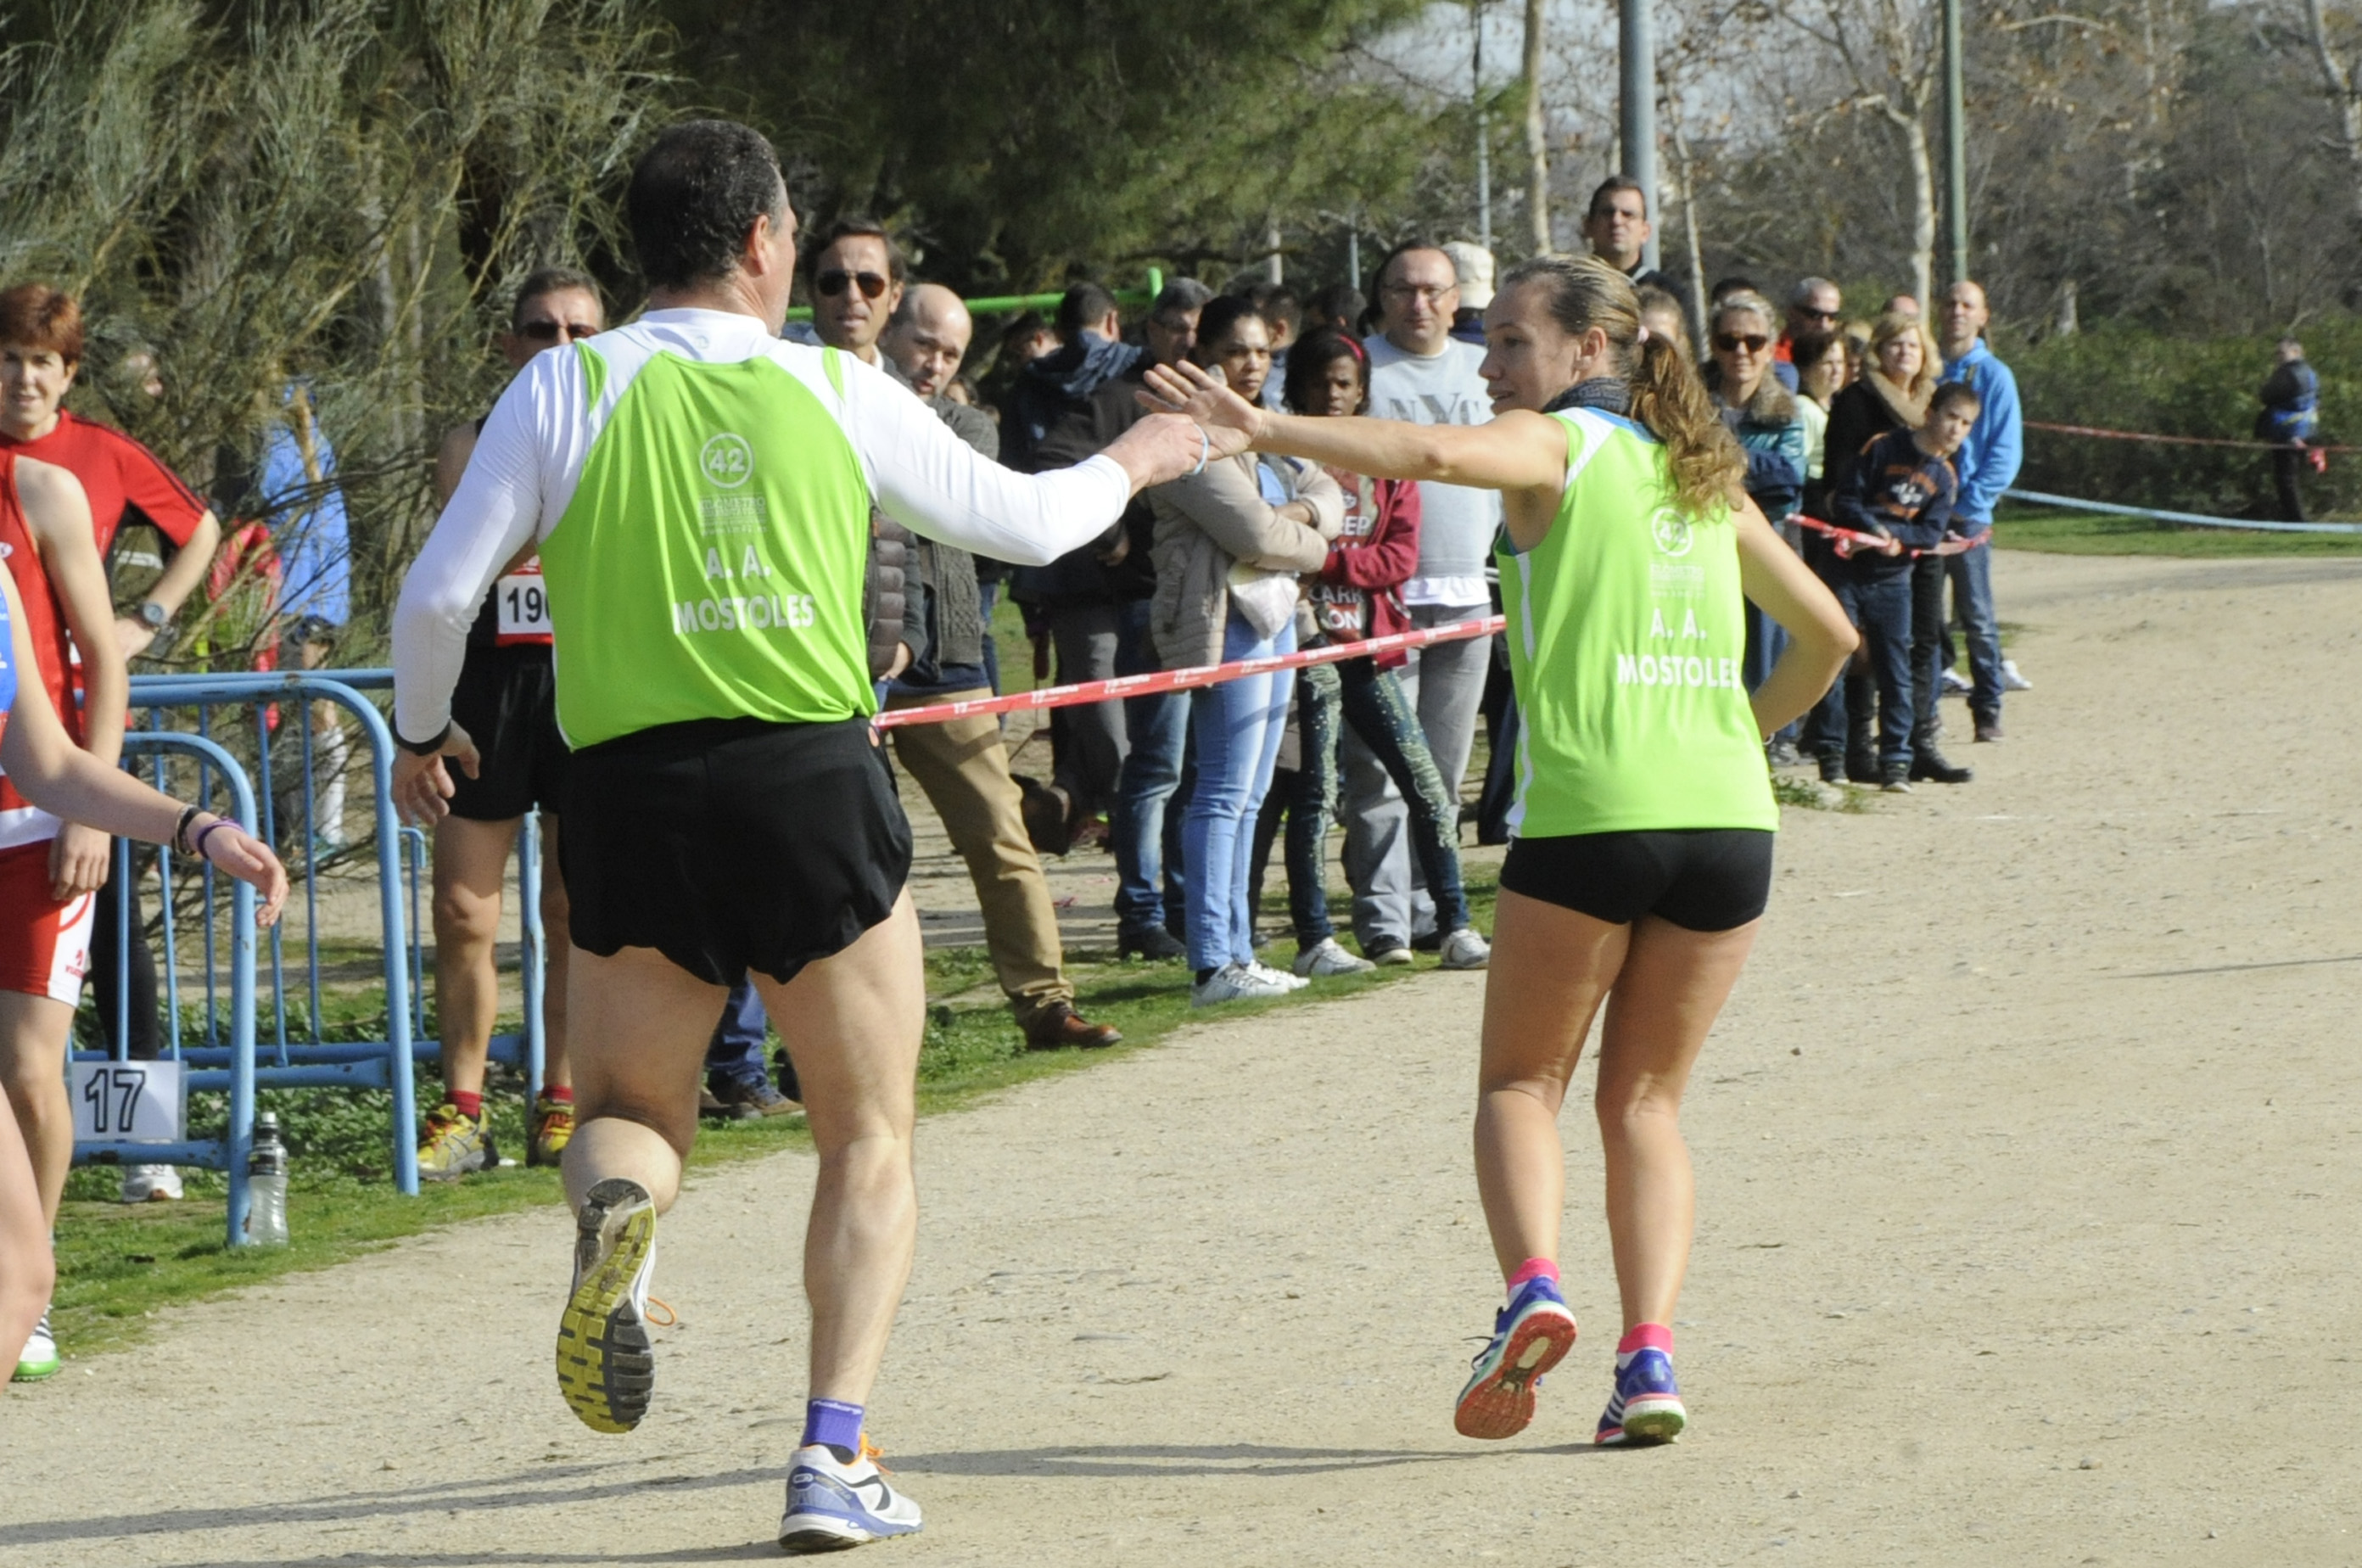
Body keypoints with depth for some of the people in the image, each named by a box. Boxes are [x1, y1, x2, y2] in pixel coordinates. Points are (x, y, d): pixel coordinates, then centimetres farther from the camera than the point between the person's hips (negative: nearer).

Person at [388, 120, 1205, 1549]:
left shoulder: (567, 389, 2)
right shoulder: (840, 391, 4)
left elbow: (439, 594, 0)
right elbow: (1025, 523, 16)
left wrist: (422, 733, 19)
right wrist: (1135, 463, 36)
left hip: (630, 791, 1)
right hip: (813, 780, -1)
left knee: (628, 1116, 17)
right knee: (871, 1146, 12)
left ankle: (617, 1204, -20)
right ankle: (836, 1455, -3)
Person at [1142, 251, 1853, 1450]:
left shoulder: (1550, 445, 4)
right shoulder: (1704, 477, 22)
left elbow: (1431, 452, -19)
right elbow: (1828, 634, 28)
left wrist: (1263, 431, -23)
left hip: (1589, 812, -5)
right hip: (1729, 816, 5)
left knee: (1520, 1081, 10)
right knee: (1644, 1099, 14)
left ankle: (1531, 1289, -16)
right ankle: (1650, 1350, -4)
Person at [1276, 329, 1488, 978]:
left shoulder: (1387, 465, 12)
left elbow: (1402, 556, 2)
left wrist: (1330, 561, -11)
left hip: (1370, 644, 4)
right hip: (1311, 640, -4)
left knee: (1427, 786, 1)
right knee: (1315, 792, -4)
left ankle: (1457, 929, 6)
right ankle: (1314, 941, 0)